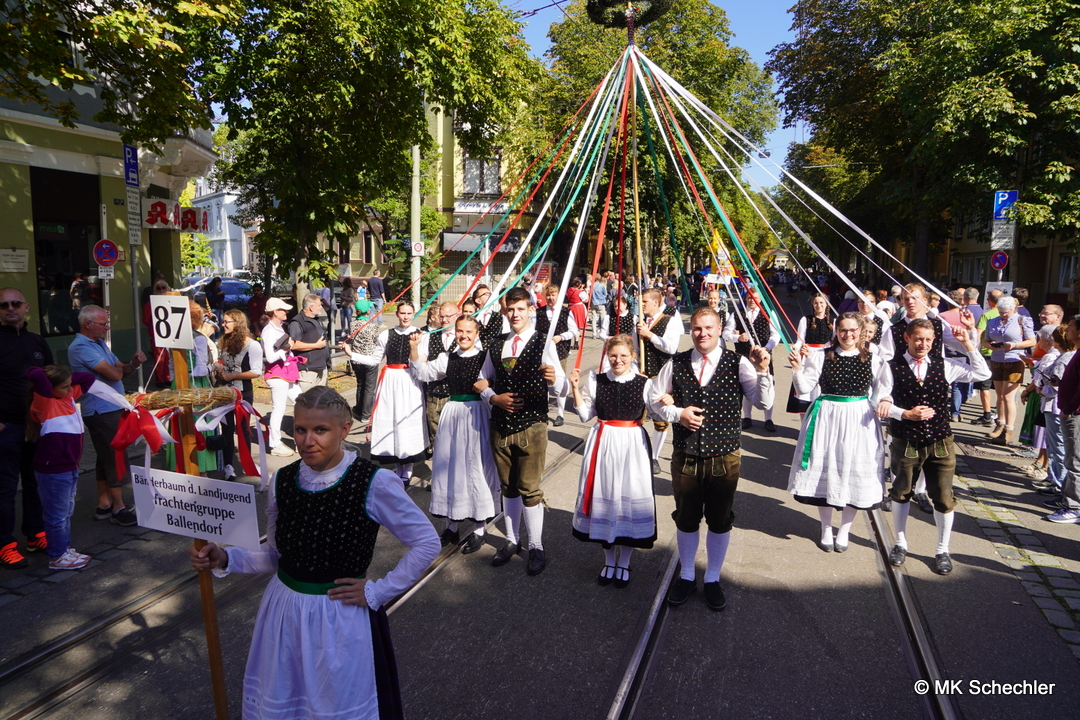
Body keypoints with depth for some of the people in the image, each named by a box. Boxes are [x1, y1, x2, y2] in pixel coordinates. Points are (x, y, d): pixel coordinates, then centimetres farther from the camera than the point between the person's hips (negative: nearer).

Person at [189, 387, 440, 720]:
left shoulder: (374, 484, -20)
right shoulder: (282, 481, -5)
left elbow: (427, 543, -13)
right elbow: (275, 554, 8)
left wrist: (376, 592, -11)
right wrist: (225, 559, -7)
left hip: (341, 619, -4)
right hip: (284, 614, 5)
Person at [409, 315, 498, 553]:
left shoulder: (485, 357, -6)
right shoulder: (448, 357, 9)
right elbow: (424, 372, 10)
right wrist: (414, 349, 2)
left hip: (476, 415, -5)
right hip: (452, 413, 5)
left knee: (475, 467, 2)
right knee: (449, 466, 11)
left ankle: (478, 530, 17)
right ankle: (452, 525, 28)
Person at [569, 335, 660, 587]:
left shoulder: (644, 384, -3)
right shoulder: (595, 381, 2)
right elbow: (585, 415, 4)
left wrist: (668, 402, -22)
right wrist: (576, 388, -6)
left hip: (633, 445, -2)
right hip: (603, 444, 2)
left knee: (630, 498, 3)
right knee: (604, 496, 9)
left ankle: (624, 562, 24)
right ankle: (609, 560, 29)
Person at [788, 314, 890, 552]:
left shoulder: (873, 360, 0)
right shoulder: (821, 357, -3)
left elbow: (882, 390, 9)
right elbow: (804, 388, -4)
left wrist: (885, 401, -12)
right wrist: (798, 369, -21)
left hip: (859, 421, 1)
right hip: (826, 417, -1)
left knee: (854, 473, 7)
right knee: (825, 471, 6)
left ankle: (844, 531, 27)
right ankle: (826, 529, 27)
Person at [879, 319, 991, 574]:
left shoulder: (944, 365, 3)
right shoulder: (893, 367, -6)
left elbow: (982, 374, 1)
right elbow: (882, 404, -6)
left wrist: (968, 344, -5)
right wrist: (906, 414, -19)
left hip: (940, 443, 2)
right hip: (905, 443, -1)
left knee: (943, 499, 8)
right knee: (901, 494, 15)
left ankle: (942, 551, 27)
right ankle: (901, 544, 35)